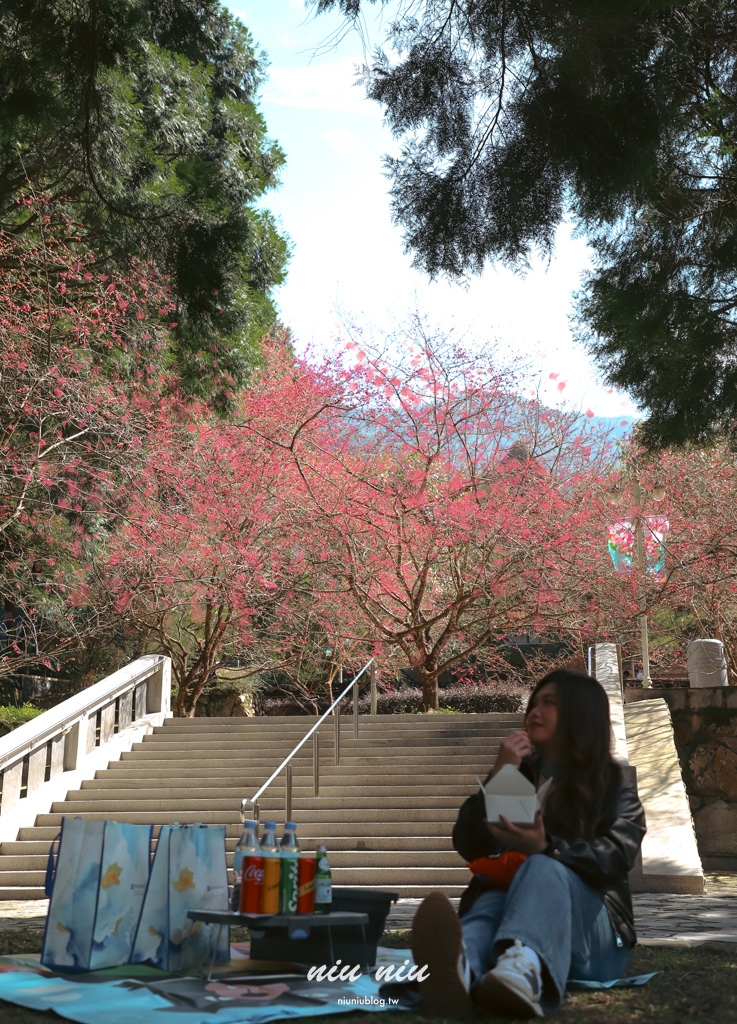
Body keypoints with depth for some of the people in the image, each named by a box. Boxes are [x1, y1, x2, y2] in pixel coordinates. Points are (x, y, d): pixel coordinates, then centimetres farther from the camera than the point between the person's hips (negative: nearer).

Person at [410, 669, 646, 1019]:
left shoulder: (615, 787, 11)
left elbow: (615, 858, -10)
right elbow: (468, 847, 7)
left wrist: (546, 846, -29)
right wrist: (498, 776, -4)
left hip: (591, 931, -2)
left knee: (543, 868, -35)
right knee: (492, 901, -35)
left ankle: (524, 972, -69)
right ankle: (458, 969, -72)